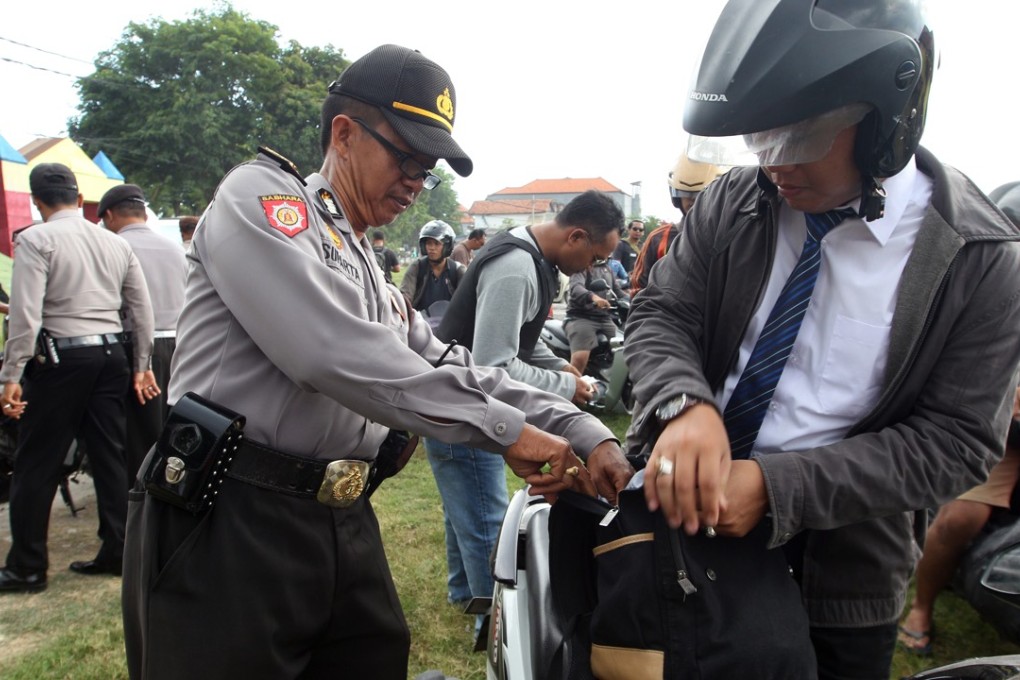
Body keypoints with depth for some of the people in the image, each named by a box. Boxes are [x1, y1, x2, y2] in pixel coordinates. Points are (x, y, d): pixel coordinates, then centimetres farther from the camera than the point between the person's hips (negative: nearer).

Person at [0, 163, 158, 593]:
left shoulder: (36, 239, -6)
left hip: (61, 357, -5)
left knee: (36, 464, 5)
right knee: (109, 457, 11)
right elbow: (142, 311, 10)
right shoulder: (116, 243, 10)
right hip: (111, 355, 6)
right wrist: (141, 367, 16)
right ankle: (116, 553, 18)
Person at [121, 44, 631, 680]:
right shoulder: (260, 194, -5)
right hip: (229, 521, -7)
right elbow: (333, 352, -21)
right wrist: (506, 428, -18)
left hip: (347, 527, 8)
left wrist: (589, 436, 1)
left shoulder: (376, 280, 20)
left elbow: (453, 370, 14)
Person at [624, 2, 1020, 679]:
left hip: (837, 566, -2)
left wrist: (776, 487, -27)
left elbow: (953, 442, -16)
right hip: (688, 510, 3)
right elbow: (661, 315, -6)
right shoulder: (731, 204, -7)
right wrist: (686, 405, -29)